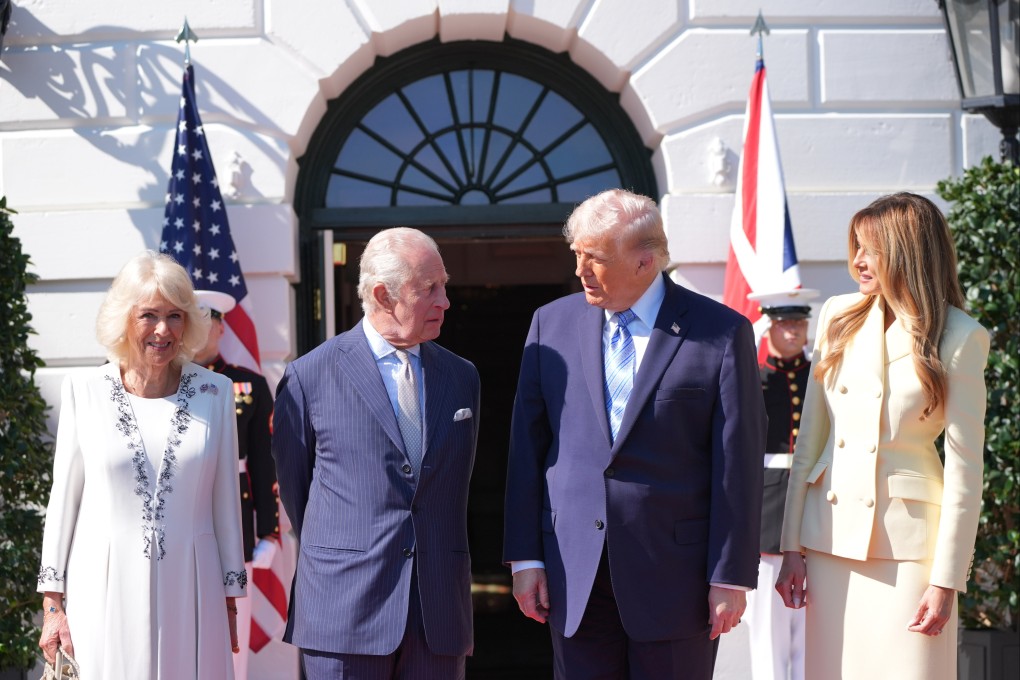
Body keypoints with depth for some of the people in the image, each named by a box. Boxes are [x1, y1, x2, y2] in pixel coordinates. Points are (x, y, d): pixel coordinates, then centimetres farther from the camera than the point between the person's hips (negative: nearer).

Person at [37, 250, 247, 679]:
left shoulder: (213, 392, 2)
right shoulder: (83, 390, 0)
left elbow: (225, 501, 6)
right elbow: (64, 499, 4)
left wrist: (230, 601, 8)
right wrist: (52, 603, 2)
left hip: (189, 591, 1)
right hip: (105, 591, -1)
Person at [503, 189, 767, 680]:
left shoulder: (721, 333, -4)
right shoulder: (552, 323, 7)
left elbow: (738, 463, -5)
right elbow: (528, 447, 7)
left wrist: (731, 577, -8)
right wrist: (525, 556, 3)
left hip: (673, 577, -3)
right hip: (574, 578, 3)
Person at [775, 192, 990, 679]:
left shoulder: (961, 339, -4)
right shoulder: (839, 317, 7)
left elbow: (964, 468, -5)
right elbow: (808, 439, 8)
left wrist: (946, 579, -8)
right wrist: (792, 546, 3)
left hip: (908, 539, -3)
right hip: (831, 530, 4)